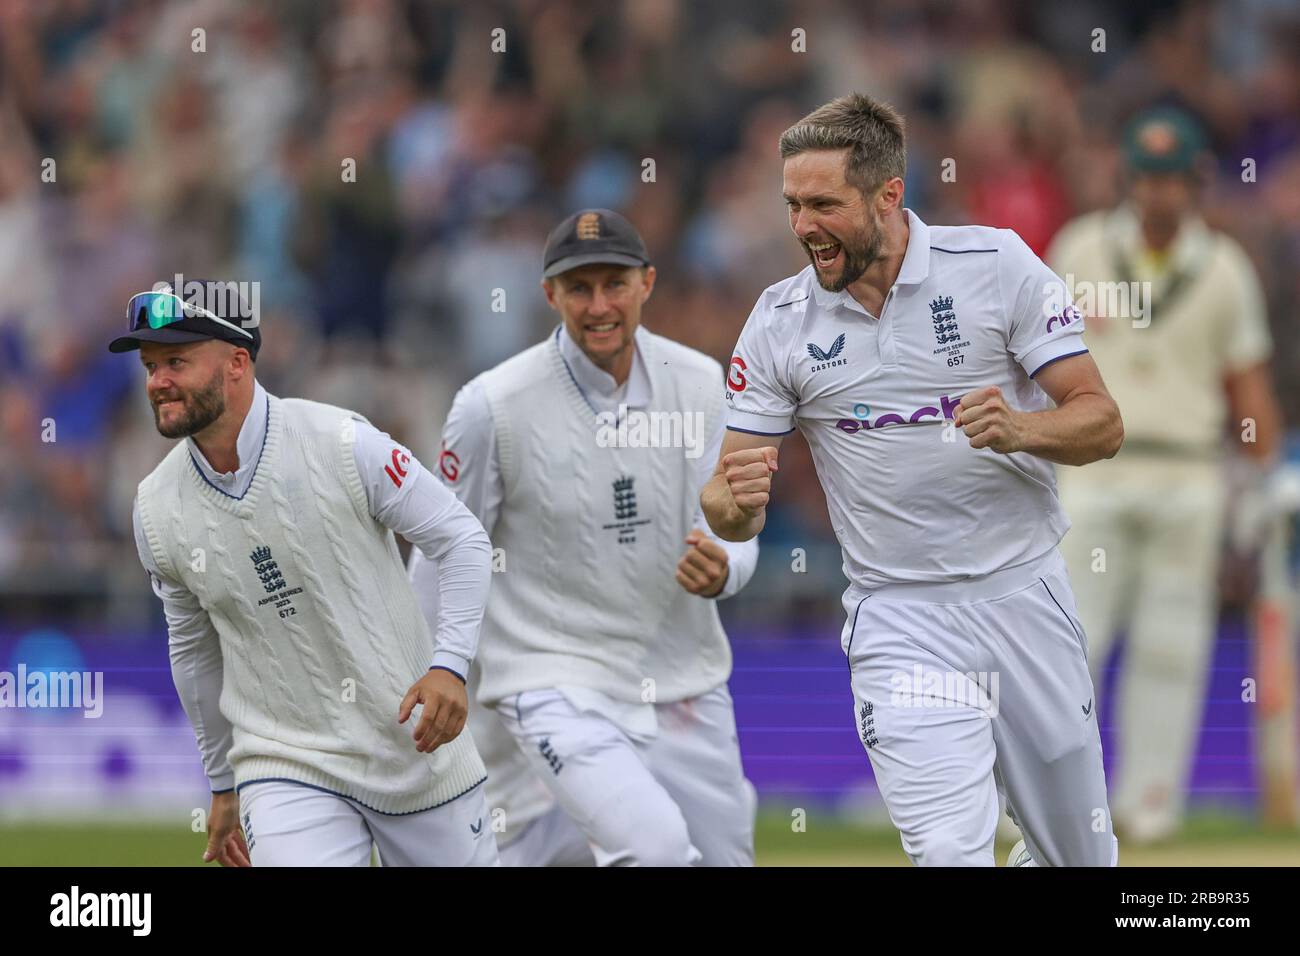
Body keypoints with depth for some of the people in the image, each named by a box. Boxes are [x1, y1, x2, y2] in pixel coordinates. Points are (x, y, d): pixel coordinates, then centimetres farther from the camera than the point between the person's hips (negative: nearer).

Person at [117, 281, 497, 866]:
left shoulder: (342, 444, -13)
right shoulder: (156, 512, -1)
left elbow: (462, 540, -6)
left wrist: (450, 665, -19)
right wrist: (223, 786, 20)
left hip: (414, 746, -1)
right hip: (283, 769, 1)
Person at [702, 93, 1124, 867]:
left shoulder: (997, 263, -5)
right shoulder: (779, 322, -1)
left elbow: (1102, 424, -4)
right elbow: (731, 505, 1)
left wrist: (1018, 429, -25)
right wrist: (737, 501, -23)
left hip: (1026, 594, 1)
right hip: (900, 620, 0)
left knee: (1082, 852, 12)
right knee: (950, 852, -20)